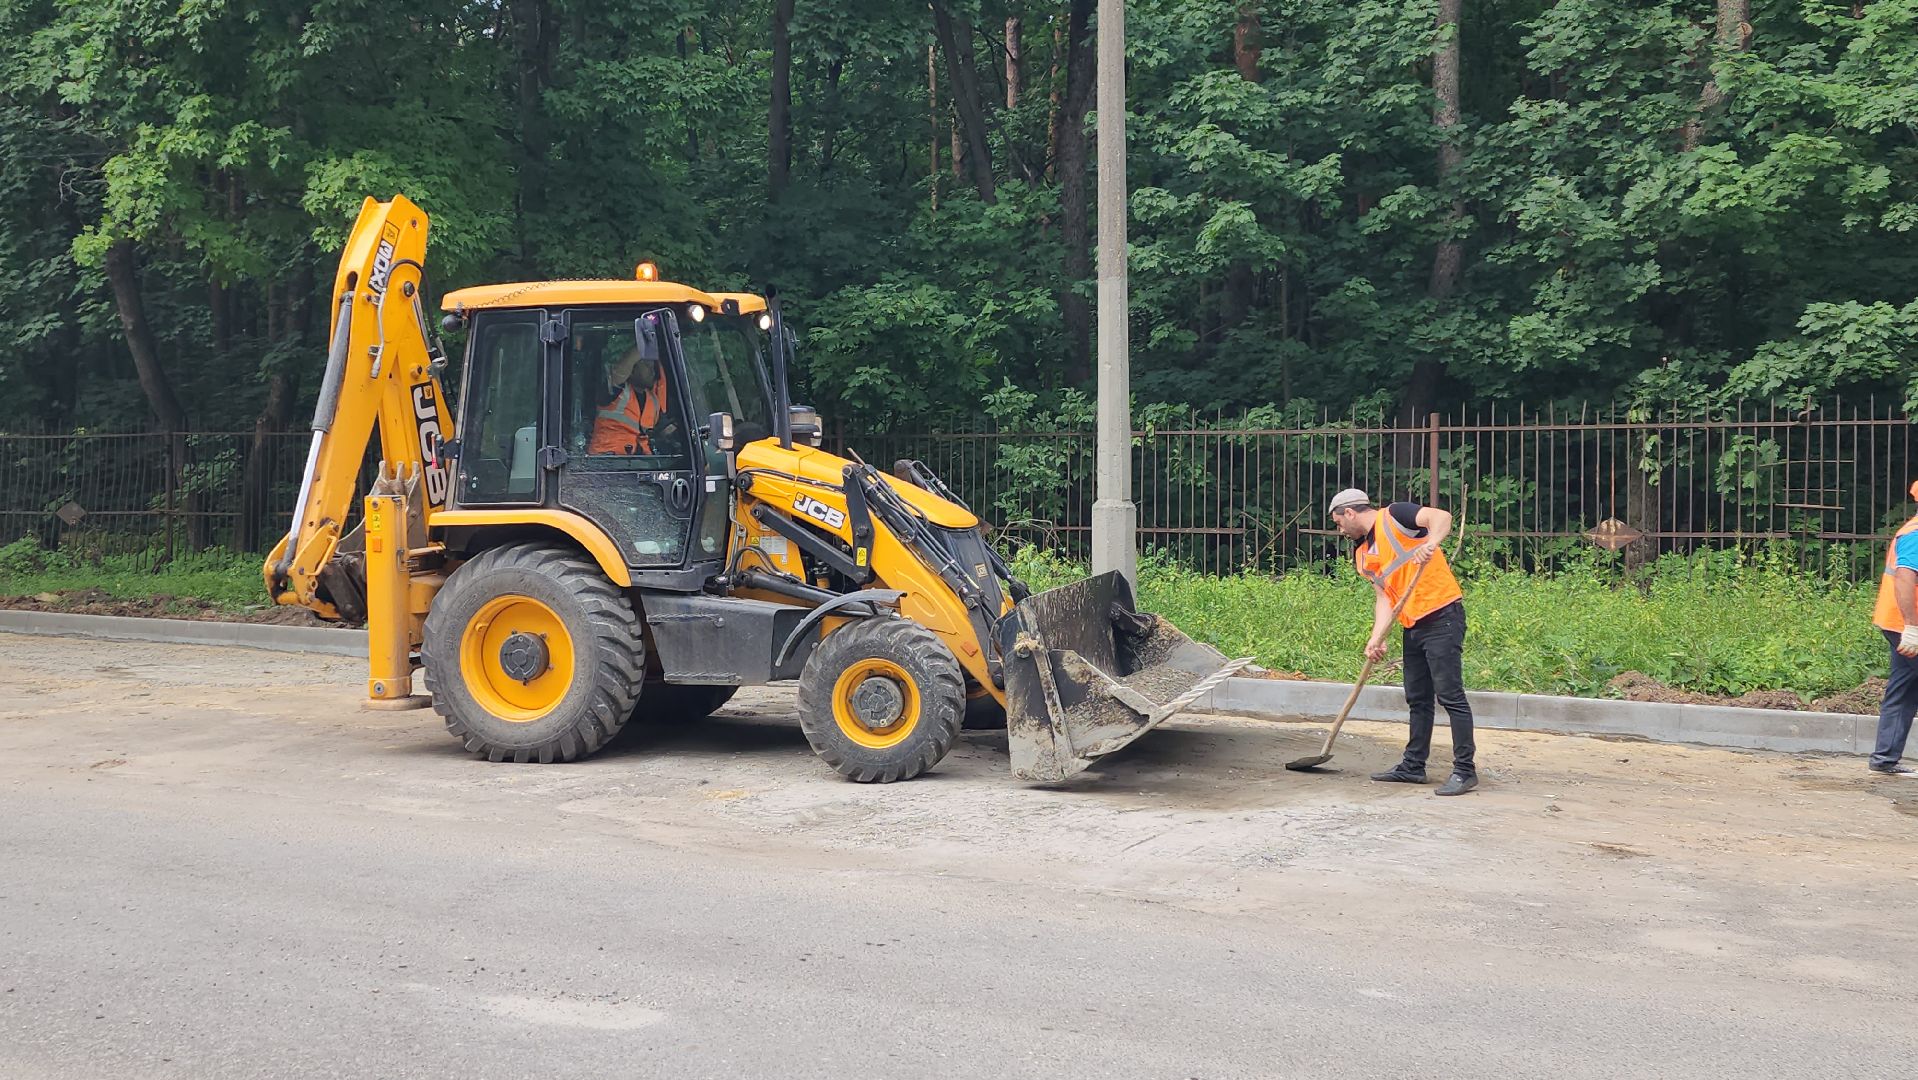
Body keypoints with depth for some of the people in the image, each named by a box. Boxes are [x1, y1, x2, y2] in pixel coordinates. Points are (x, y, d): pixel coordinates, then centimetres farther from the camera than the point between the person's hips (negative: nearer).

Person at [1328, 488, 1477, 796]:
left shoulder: (1393, 517, -7)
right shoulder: (1362, 555, 16)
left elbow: (1441, 517, -21)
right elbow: (1384, 598, 11)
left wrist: (1430, 543, -41)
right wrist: (1376, 639, -3)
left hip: (1442, 616, -9)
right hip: (1413, 626, 9)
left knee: (1450, 694, -9)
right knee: (1417, 699, 15)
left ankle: (1465, 770, -6)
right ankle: (1413, 766, 23)